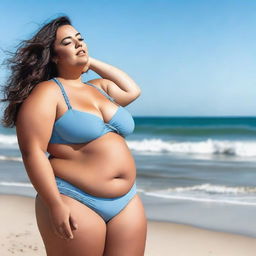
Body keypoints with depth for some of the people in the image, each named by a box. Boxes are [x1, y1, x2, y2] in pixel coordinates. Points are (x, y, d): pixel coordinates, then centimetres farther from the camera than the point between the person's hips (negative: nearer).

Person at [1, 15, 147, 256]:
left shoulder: (99, 87, 15)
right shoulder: (47, 92, -7)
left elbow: (133, 90, 23)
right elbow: (32, 151, -13)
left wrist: (91, 61, 17)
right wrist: (55, 205, -19)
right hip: (75, 203, -6)